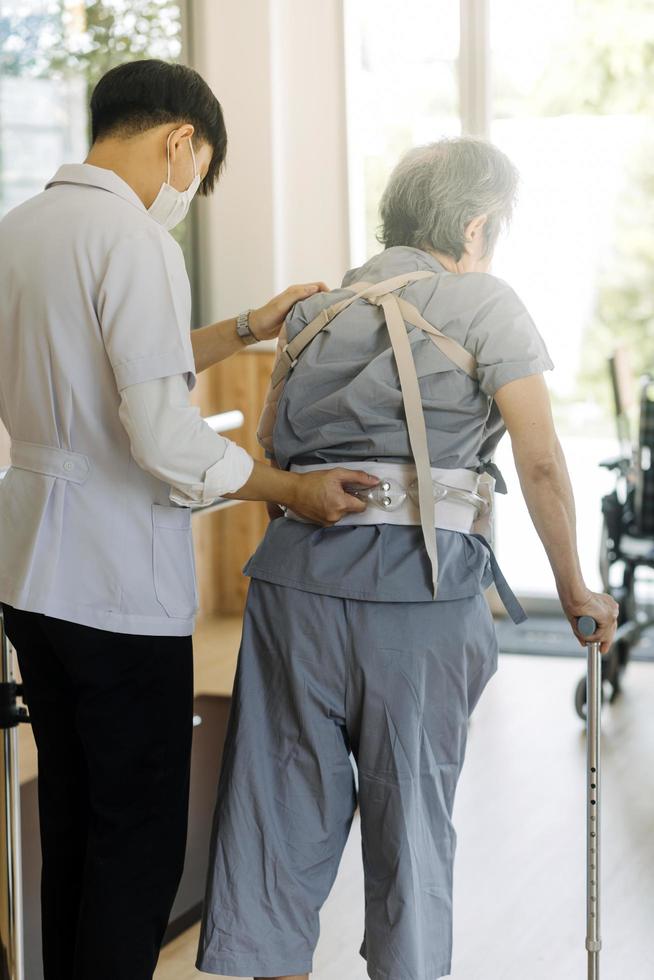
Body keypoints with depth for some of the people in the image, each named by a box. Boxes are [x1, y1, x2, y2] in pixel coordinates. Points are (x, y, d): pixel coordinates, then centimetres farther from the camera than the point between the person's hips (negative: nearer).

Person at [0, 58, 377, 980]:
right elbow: (166, 440, -23)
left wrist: (247, 329, 23)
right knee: (139, 837, 2)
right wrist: (297, 489, -10)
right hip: (120, 586, -9)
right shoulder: (134, 240, -17)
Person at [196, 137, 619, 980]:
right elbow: (541, 465, -5)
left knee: (283, 798, 10)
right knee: (412, 805, 9)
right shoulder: (484, 304, 0)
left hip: (296, 571, 4)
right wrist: (573, 588, 3)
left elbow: (267, 447, 13)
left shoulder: (317, 308, 15)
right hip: (420, 587, -4)